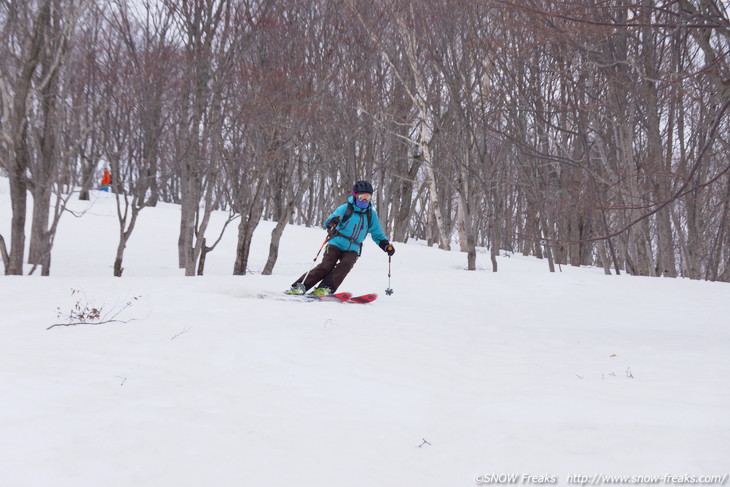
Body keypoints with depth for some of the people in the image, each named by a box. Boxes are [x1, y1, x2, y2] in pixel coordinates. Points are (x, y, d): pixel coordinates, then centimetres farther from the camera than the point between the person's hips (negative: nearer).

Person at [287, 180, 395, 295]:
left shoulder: (371, 214, 8)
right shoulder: (346, 208, -4)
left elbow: (377, 234, 17)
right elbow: (327, 223, -9)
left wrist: (386, 245, 1)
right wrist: (331, 222, -34)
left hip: (352, 249, 3)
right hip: (337, 244, -3)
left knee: (346, 265, -26)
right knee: (326, 266, -19)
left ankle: (324, 289, -32)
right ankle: (299, 286, -15)